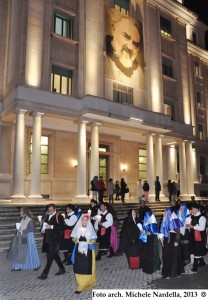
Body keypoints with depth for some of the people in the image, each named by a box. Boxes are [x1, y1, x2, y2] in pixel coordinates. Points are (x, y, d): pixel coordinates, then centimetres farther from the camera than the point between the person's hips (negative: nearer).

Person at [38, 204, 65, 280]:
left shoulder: (59, 217, -12)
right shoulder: (48, 216, 11)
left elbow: (62, 227, -20)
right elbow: (46, 224, 23)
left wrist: (51, 227, -25)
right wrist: (43, 229, 2)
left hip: (55, 240, -8)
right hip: (50, 239, 8)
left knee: (50, 256, -6)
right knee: (55, 255, 18)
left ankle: (45, 273, 1)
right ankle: (62, 269, 33)